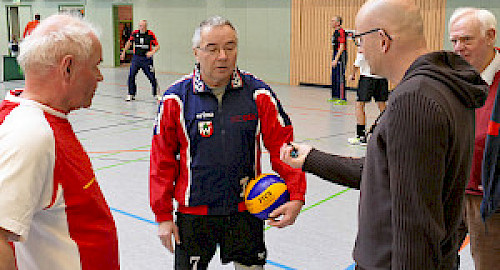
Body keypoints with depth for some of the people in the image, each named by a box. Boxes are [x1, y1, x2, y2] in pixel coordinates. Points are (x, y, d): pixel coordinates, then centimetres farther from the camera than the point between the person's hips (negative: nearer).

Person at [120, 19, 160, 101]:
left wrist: (152, 52, -22)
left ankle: (156, 94, 17)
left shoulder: (151, 34, -6)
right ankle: (131, 94, 7)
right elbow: (129, 43, 19)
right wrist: (123, 52, 20)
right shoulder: (135, 33, 2)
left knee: (152, 77, 1)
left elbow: (157, 46, -3)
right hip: (136, 57, 2)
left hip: (147, 59, -2)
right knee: (131, 76, -5)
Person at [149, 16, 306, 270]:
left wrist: (295, 196, -10)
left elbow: (283, 146, -1)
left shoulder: (258, 94, -4)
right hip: (193, 211, -1)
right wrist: (163, 216, 0)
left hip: (246, 210, 1)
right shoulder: (176, 99, -6)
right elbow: (162, 160, -1)